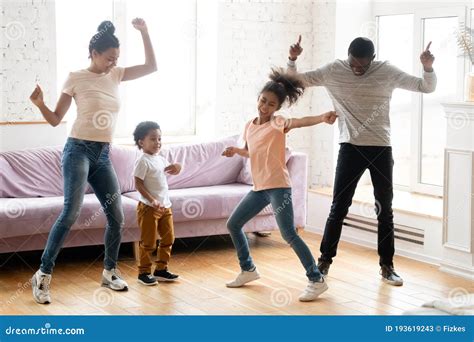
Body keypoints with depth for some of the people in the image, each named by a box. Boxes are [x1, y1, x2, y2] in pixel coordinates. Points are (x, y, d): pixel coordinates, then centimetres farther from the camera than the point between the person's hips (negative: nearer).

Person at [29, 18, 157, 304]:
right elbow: (56, 119, 0)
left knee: (117, 216, 3)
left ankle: (110, 272, 20)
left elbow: (152, 67, 9)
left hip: (103, 155, 6)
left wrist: (144, 32, 2)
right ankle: (43, 274, -11)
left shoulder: (116, 75, 11)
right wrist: (40, 104, -20)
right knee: (72, 212, -19)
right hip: (78, 150, -6)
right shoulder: (76, 79, -3)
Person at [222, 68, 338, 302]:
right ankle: (248, 270, 31)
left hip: (278, 187, -8)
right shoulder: (249, 126, 11)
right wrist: (236, 151, 7)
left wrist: (322, 118, -50)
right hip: (259, 188, 8)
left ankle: (316, 280, -9)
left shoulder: (277, 123, -10)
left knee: (289, 234, -15)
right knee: (233, 224, 15)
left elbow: (299, 122, -31)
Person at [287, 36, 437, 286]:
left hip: (381, 150, 1)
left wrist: (428, 68, -19)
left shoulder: (387, 72, -3)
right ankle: (324, 261, 14)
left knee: (385, 210, 7)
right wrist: (292, 59, -17)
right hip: (350, 148, -1)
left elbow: (427, 87, 0)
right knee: (338, 208, 1)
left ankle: (387, 266, 19)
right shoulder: (334, 71, -3)